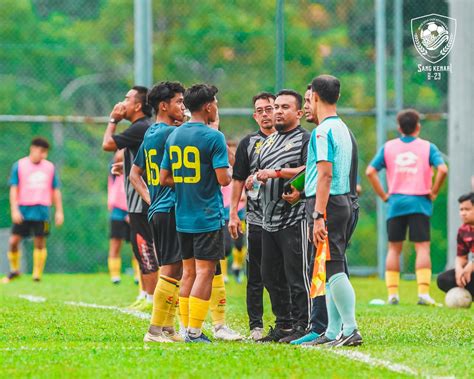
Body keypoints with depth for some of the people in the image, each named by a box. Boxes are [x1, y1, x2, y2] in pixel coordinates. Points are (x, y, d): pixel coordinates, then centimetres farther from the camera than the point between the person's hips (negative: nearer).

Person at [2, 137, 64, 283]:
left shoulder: (50, 167, 9)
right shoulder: (19, 166, 2)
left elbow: (56, 190, 14)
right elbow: (14, 189, -1)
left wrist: (59, 211, 9)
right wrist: (14, 210, -10)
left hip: (41, 211, 1)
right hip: (23, 210, -1)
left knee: (40, 243, -1)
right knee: (14, 241, -2)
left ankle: (37, 275, 5)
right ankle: (14, 270, 17)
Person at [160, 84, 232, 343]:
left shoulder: (173, 136, 8)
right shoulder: (213, 137, -12)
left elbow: (164, 179, 9)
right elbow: (223, 179, -17)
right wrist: (228, 173, 4)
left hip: (182, 217, 6)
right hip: (208, 216, -6)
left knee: (188, 271, 11)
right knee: (205, 271, -4)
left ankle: (188, 329, 12)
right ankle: (195, 331, -8)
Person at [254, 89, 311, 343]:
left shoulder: (305, 139, -4)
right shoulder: (268, 142, 22)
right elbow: (260, 172, 31)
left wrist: (277, 172, -18)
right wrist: (259, 178, 7)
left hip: (294, 219, -9)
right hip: (269, 221, 9)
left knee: (297, 275, -8)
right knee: (271, 275, 11)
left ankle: (302, 327, -5)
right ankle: (283, 325, 19)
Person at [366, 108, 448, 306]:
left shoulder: (388, 147, 6)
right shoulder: (427, 147, 0)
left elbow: (370, 172, -1)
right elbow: (442, 170, -14)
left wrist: (383, 195, 4)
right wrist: (433, 192, -2)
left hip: (395, 202, 2)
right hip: (419, 202, -2)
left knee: (394, 248, 10)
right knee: (422, 247, -3)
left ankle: (392, 293, 6)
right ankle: (423, 293, -14)